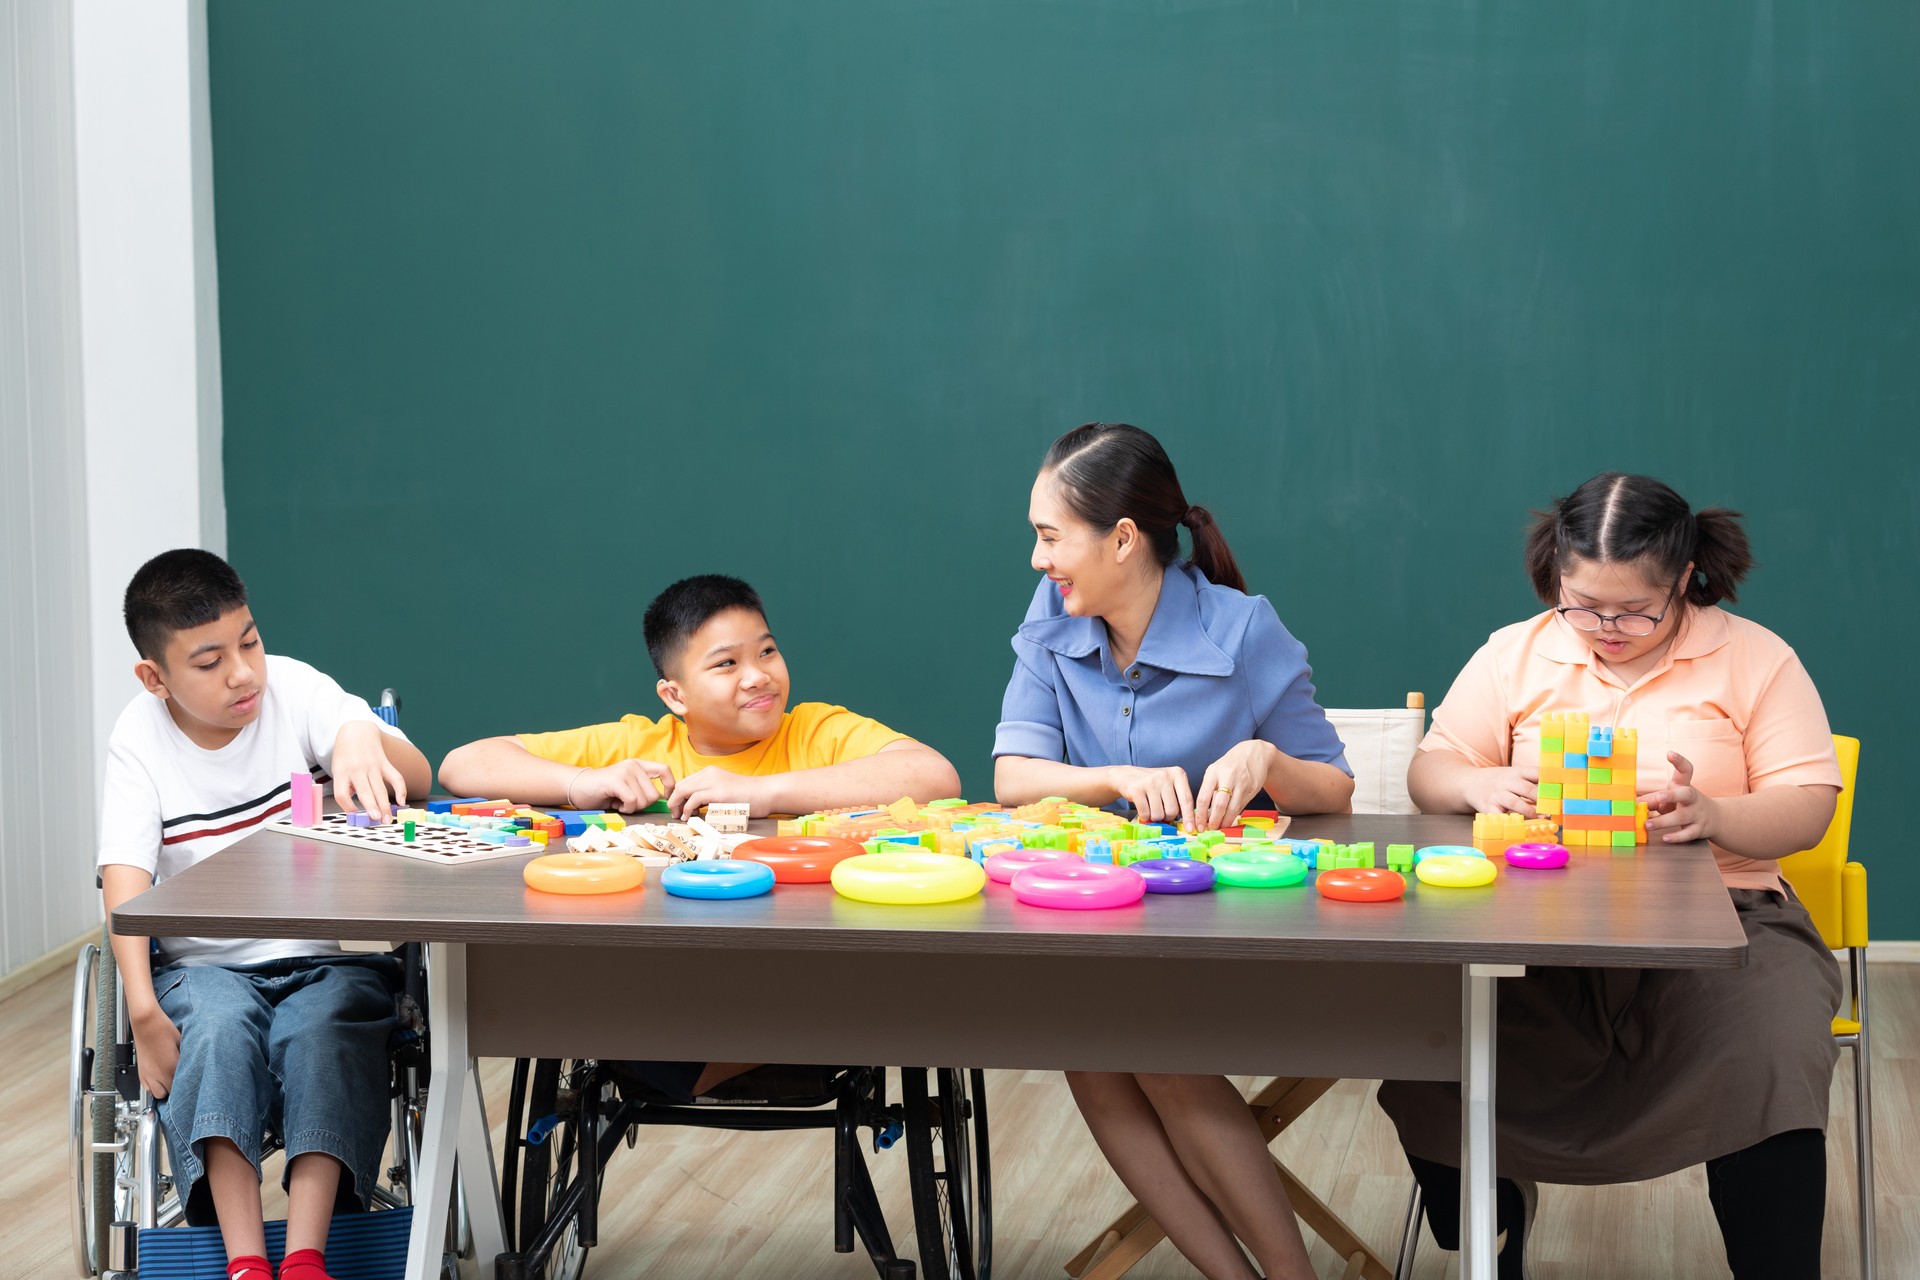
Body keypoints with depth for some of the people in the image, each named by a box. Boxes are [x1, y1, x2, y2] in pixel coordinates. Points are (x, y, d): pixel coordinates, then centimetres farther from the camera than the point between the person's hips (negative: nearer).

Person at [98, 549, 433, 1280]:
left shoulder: (293, 689, -4)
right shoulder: (140, 739, -2)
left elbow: (419, 780, -12)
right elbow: (126, 875, -13)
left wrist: (364, 737, -36)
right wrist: (142, 1010, -26)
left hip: (325, 954, 0)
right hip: (205, 964, 0)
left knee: (319, 1031, -31)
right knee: (218, 1030, -31)